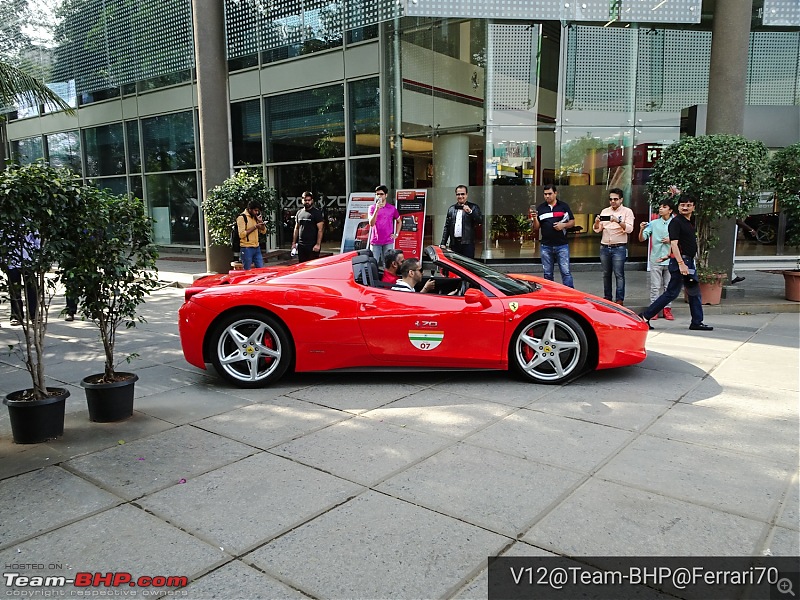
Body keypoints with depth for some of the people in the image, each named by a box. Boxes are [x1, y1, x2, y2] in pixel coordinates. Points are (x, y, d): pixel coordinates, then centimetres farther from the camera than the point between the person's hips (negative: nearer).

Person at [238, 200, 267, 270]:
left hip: (257, 248, 7)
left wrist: (261, 221, -2)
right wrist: (255, 227, -17)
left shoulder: (255, 217, 12)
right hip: (247, 249, -7)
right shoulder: (242, 217, -9)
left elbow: (263, 231, 15)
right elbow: (242, 234, -18)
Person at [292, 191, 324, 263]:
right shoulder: (299, 213, 14)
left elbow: (320, 230, -9)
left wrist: (318, 244, -17)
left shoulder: (317, 212, -3)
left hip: (312, 246, -6)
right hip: (301, 245, 6)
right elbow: (296, 229, 19)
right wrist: (294, 243, 13)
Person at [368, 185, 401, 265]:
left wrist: (396, 234, 8)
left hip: (388, 242, 0)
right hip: (375, 242, 0)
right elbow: (371, 223, -12)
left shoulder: (392, 208, 5)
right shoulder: (372, 208, 2)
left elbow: (399, 221, 19)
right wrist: (377, 210, -22)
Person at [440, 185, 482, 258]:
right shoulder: (451, 209, 18)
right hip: (454, 243, 4)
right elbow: (447, 227, 17)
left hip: (467, 243, -4)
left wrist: (470, 212, -23)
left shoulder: (473, 207, 6)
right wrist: (443, 243, 10)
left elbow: (480, 220, -9)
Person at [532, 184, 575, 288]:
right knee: (548, 274, 8)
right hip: (546, 246, 2)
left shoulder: (563, 206, 5)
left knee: (566, 272, -5)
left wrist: (563, 225, -11)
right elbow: (536, 229, 7)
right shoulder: (540, 208, 8)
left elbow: (572, 222, 8)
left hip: (562, 245, -2)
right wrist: (535, 219, -12)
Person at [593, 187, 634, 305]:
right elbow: (597, 230, 10)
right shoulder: (604, 211, 13)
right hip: (604, 247, 4)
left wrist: (618, 221, -28)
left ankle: (620, 299, -1)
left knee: (619, 274, -5)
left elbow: (629, 229, -12)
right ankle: (607, 297, 19)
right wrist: (597, 222, -12)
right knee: (606, 274, 10)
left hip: (619, 248, -4)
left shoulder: (627, 211, 1)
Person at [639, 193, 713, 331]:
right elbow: (674, 244, -20)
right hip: (680, 262, -9)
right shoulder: (676, 222, -12)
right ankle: (645, 316, -3)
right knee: (672, 293, -7)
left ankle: (697, 322, 18)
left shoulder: (689, 223, 15)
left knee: (695, 293, 11)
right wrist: (681, 263, -26)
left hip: (689, 262, 9)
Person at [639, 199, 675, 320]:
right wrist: (641, 229, -18)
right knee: (655, 286, 1)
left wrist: (671, 240, -9)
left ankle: (667, 310, 12)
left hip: (670, 260, 0)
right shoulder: (654, 223, 4)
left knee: (668, 286, 5)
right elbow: (642, 239, 0)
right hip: (656, 259, 0)